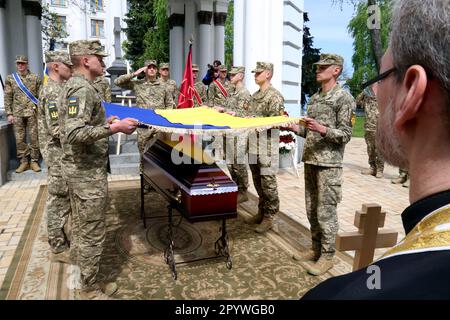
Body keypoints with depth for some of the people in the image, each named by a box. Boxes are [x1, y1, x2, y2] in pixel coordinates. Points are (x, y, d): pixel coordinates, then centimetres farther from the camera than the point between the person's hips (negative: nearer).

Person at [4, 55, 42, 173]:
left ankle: (34, 161, 10)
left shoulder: (35, 78, 6)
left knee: (34, 138, 1)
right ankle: (23, 162, 13)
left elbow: (41, 96, 5)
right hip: (17, 114, 1)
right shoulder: (10, 79, 8)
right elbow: (7, 98, 6)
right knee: (19, 139, 3)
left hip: (32, 113, -1)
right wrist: (9, 114, -1)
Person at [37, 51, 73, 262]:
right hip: (58, 155, -10)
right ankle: (59, 248, 11)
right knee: (59, 201, -1)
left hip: (61, 154, 10)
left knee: (60, 200, 18)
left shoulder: (55, 88, 14)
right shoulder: (54, 91, -19)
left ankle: (60, 239, 31)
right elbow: (57, 129, -25)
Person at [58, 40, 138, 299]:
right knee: (93, 232, 1)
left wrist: (105, 122, 17)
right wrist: (114, 128, -28)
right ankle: (91, 290, 16)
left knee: (82, 227, 20)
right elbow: (75, 134, -30)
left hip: (78, 168, 11)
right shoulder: (83, 89, -19)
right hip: (89, 171, -11)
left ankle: (84, 276, 36)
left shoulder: (73, 85, 13)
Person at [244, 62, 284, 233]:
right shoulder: (255, 95, 16)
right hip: (253, 143, 9)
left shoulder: (275, 96, -10)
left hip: (267, 145, -8)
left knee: (267, 182, -2)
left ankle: (269, 218, 7)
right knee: (258, 182, 15)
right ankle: (261, 212, 27)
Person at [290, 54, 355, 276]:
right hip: (310, 160, 8)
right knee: (311, 209, 13)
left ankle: (327, 256, 11)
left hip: (329, 164, -7)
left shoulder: (344, 98, -7)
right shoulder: (314, 98, 15)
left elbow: (345, 135, -11)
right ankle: (316, 249, 27)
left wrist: (322, 129, -25)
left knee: (325, 211, -2)